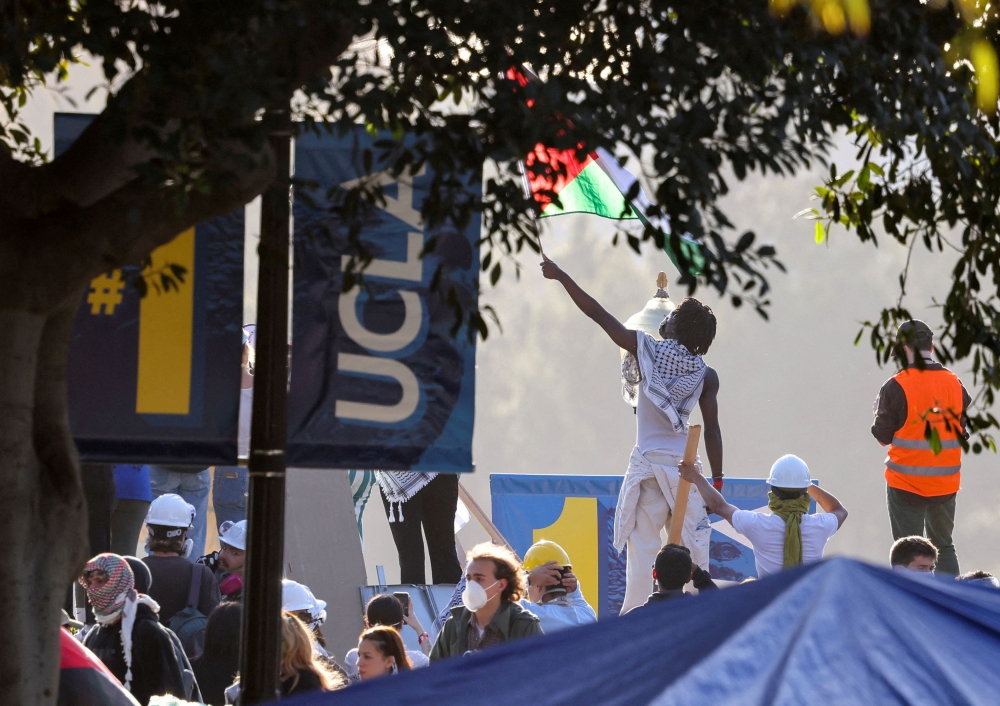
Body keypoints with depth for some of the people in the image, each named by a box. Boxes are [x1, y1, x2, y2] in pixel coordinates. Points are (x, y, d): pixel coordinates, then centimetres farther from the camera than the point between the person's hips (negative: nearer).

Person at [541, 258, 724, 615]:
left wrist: (561, 276, 6)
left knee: (642, 546, 2)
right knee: (692, 546, 4)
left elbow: (598, 314, -1)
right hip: (685, 466, 1)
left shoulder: (648, 350, -4)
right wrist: (717, 481, 5)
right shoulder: (706, 376, -1)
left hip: (647, 465, -1)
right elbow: (711, 430, -1)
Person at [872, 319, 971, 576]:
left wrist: (879, 411, 10)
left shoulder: (897, 387, -15)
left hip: (906, 484, -4)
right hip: (946, 484, 4)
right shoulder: (955, 384, 0)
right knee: (944, 546, 18)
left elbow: (883, 436, -8)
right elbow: (963, 431, 7)